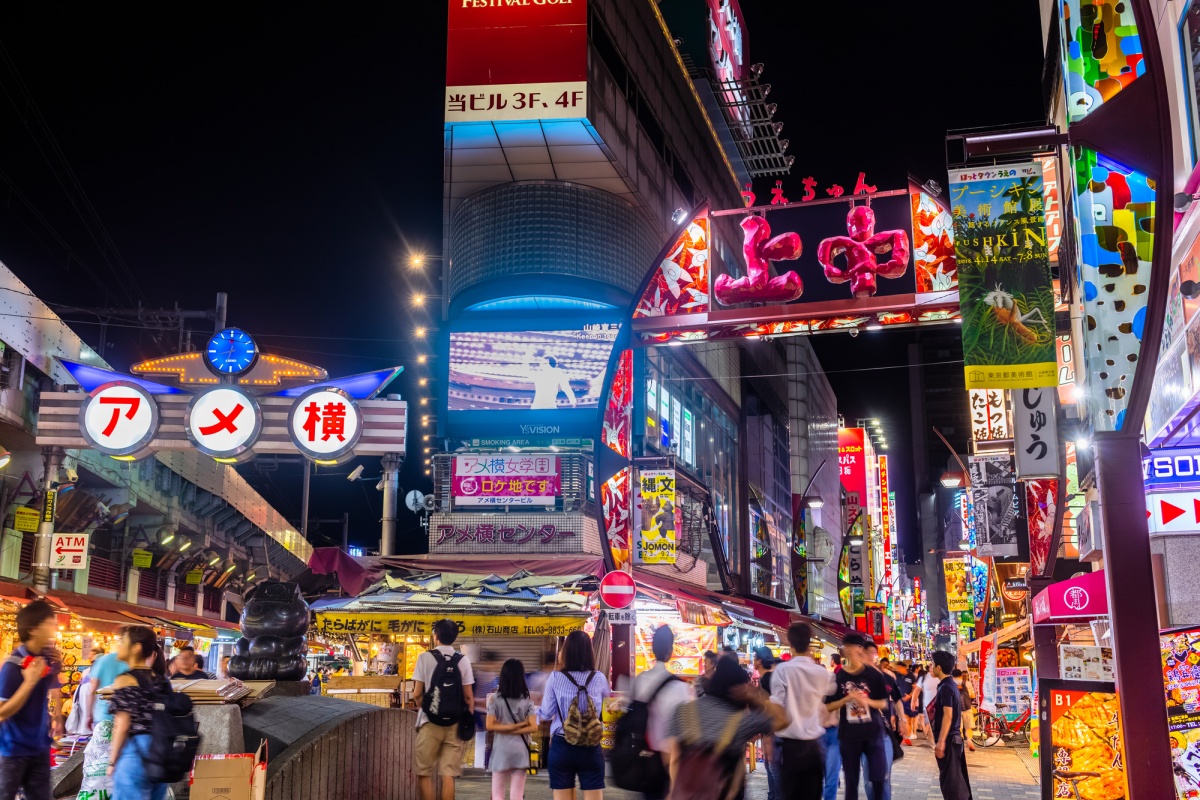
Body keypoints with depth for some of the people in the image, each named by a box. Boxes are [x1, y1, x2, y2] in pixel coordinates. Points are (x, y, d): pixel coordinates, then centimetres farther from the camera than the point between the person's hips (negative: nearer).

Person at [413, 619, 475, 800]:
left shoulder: (425, 657, -4)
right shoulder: (463, 660, 3)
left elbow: (417, 694, -4)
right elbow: (469, 696, 1)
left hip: (430, 721, -2)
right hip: (454, 722, 2)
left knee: (424, 772, 8)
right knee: (449, 774, 3)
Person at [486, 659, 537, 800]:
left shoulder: (495, 699, -4)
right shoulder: (527, 701, 0)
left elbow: (490, 726, -10)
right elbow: (533, 727, -7)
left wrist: (505, 728, -4)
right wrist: (518, 727, -6)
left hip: (501, 751, -1)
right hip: (520, 751, 1)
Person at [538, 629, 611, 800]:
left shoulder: (556, 678, -6)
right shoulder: (599, 679, -3)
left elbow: (546, 714, 2)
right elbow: (608, 694, 21)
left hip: (561, 747, 0)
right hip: (591, 748, 0)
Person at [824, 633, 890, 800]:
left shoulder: (873, 675, -1)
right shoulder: (837, 677, 1)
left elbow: (883, 703, 3)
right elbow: (829, 706, 2)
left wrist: (867, 701, -16)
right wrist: (846, 699, -15)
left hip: (873, 733, 0)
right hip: (848, 735, 1)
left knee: (879, 778, -2)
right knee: (851, 782, 7)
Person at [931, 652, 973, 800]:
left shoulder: (945, 687, -17)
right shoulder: (951, 684, 13)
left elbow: (948, 716, -23)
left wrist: (941, 741, -25)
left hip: (948, 739, -10)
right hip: (955, 737, 10)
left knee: (949, 778, -5)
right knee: (957, 778, 14)